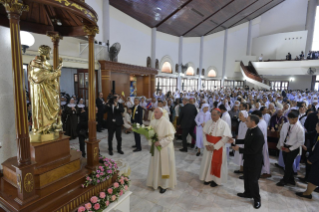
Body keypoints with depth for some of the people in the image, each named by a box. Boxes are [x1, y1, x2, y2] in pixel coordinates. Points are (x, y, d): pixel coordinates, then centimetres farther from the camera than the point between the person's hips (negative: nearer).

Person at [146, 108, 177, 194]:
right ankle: (156, 182, 35)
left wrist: (160, 142, -23)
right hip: (156, 147, 6)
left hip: (165, 148, -6)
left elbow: (170, 136, -19)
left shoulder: (166, 123, -19)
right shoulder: (153, 122, 0)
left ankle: (164, 185, 22)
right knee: (156, 165, 16)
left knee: (164, 165, 6)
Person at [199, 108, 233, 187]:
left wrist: (215, 147, -17)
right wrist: (206, 144, -9)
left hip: (218, 148, -4)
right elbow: (204, 134, 4)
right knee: (207, 162, 13)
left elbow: (226, 138, -17)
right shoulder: (208, 122, -1)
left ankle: (215, 180, 27)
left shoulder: (224, 124, -14)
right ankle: (208, 178, 31)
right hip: (209, 147, 4)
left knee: (216, 163, 8)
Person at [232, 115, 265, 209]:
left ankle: (257, 199, 25)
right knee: (246, 177, 22)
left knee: (253, 180, 5)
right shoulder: (250, 130, -2)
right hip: (248, 158, 9)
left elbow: (253, 150, -27)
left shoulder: (258, 135, -30)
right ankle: (248, 193, 41)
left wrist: (239, 149, -22)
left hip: (255, 161, -9)